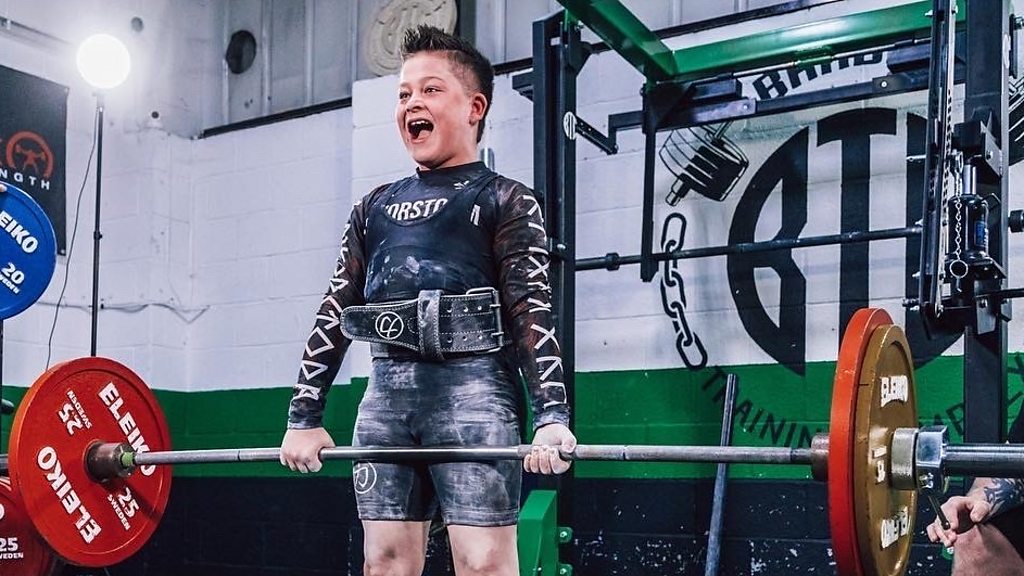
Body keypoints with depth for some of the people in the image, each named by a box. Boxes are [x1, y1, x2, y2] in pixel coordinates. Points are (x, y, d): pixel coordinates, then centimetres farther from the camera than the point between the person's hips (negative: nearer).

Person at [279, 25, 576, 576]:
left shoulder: (504, 199, 7)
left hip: (471, 386, -5)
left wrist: (551, 416, -17)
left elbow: (531, 308, -4)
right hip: (386, 392, 5)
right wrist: (304, 417, 11)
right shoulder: (374, 207, 21)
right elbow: (336, 310, 18)